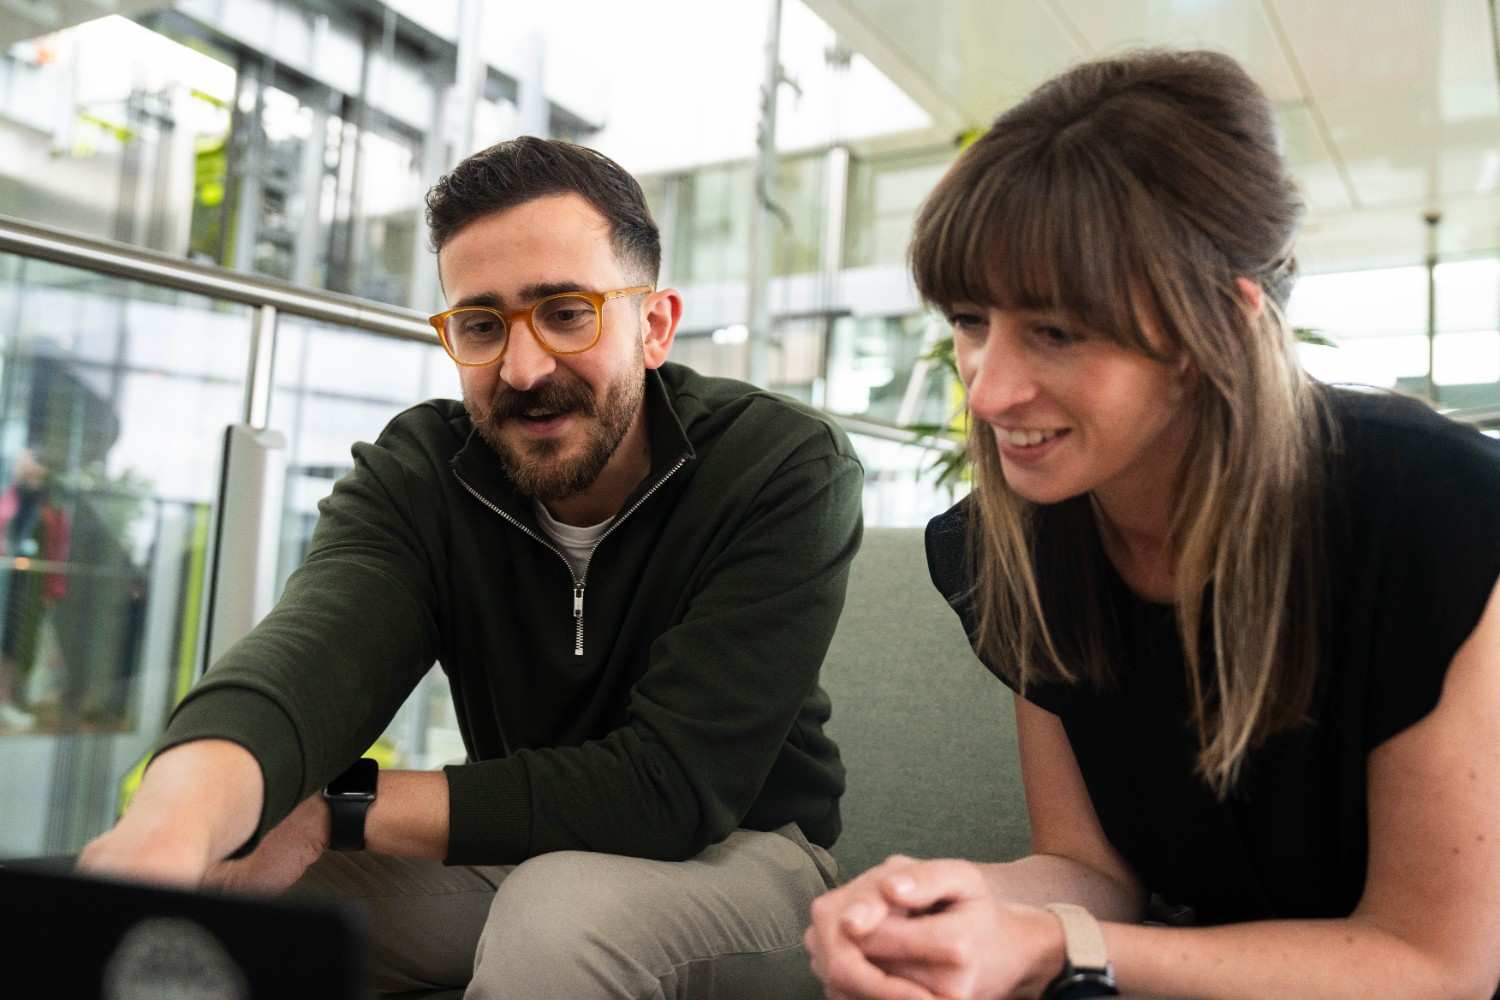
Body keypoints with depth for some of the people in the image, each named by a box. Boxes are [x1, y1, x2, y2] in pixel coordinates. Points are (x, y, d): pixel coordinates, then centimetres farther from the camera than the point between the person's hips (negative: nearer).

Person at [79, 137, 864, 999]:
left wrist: (338, 810, -27)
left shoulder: (789, 472, -22)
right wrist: (174, 823, -55)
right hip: (514, 857, 3)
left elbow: (673, 782, -28)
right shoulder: (414, 473, -11)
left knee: (558, 916, -34)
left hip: (740, 853, -2)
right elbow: (314, 652, -31)